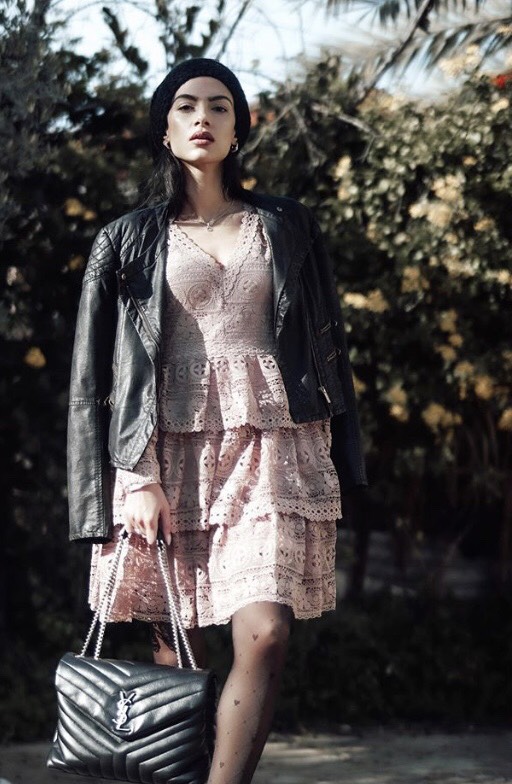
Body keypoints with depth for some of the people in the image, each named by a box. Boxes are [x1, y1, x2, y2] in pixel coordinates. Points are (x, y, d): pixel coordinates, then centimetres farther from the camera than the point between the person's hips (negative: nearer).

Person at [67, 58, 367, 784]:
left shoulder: (287, 227, 14)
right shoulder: (127, 241, 11)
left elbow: (328, 346, 15)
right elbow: (93, 376, 6)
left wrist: (340, 469, 8)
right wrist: (135, 479, -6)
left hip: (272, 448, 0)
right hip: (168, 453, 0)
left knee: (264, 636, -16)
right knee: (175, 655, -2)